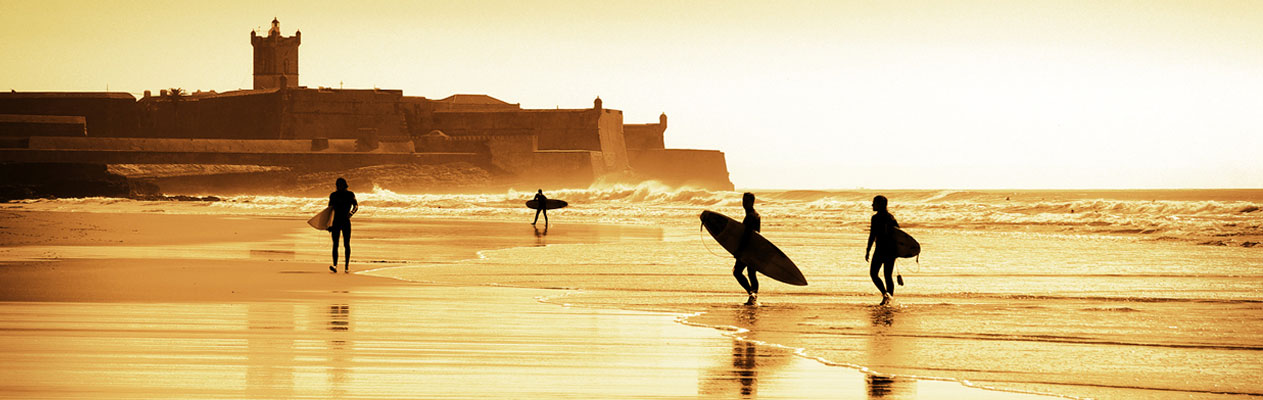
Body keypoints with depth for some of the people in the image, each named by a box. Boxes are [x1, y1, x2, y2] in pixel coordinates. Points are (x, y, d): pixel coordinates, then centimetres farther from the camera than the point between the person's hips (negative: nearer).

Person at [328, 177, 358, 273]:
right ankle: (335, 265, -15)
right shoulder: (333, 195, 9)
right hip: (336, 222, 1)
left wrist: (351, 213, -24)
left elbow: (356, 206, -2)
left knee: (346, 244, -1)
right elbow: (330, 210, 14)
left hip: (346, 222, -1)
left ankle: (347, 265, 6)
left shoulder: (350, 194, 4)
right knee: (335, 244, -8)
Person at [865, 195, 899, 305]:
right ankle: (889, 298, 7)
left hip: (881, 250, -6)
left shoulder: (876, 217, -10)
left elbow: (872, 235, -15)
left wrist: (867, 251, -12)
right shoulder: (891, 217, 11)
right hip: (892, 250, 6)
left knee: (873, 273, 4)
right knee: (888, 276, 11)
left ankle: (885, 293, -16)